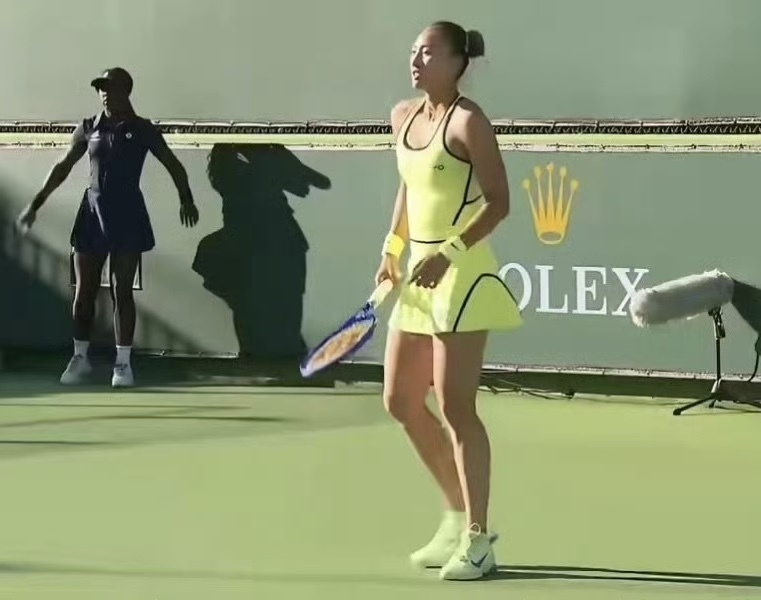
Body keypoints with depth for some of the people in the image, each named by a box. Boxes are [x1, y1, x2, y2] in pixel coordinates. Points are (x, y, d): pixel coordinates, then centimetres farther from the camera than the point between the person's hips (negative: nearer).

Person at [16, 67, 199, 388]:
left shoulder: (143, 130, -2)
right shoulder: (88, 129, 6)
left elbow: (173, 165, 2)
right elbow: (62, 167, 13)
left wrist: (186, 199, -10)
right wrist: (36, 204, 11)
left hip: (127, 215, -3)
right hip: (93, 211, 3)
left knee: (121, 291, -2)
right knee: (84, 291, 4)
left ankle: (123, 362, 4)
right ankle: (80, 357, 18)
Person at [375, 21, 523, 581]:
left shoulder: (468, 121, -12)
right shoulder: (403, 116, 10)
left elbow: (499, 202, -15)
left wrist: (450, 254, -22)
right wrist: (393, 249, 14)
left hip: (462, 272, -9)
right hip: (418, 273, 9)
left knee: (455, 407, -8)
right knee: (401, 401, 11)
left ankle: (477, 541, -1)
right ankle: (459, 516, 26)